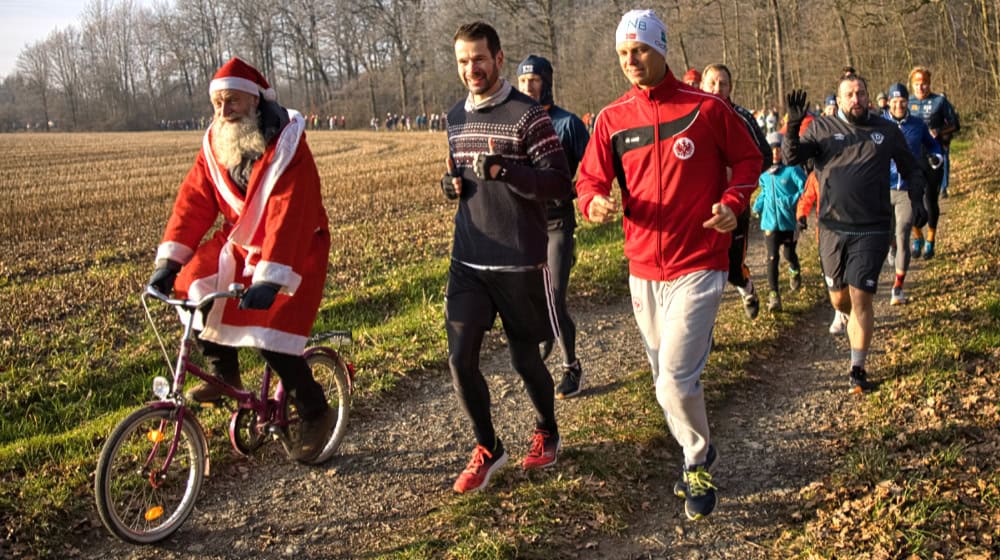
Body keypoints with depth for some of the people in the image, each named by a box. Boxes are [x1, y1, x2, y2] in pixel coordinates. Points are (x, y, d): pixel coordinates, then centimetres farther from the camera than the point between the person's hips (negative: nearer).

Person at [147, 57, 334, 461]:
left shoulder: (287, 146, -23)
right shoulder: (215, 144, -2)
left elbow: (288, 215, -32)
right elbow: (193, 201, -8)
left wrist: (270, 278, -41)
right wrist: (169, 260, -19)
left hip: (294, 250, -6)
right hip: (240, 241, 7)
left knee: (271, 339, -16)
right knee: (194, 284, -12)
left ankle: (315, 414, 6)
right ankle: (223, 373, 10)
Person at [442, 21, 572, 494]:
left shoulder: (527, 114, -9)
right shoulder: (456, 116, 10)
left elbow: (559, 181, -13)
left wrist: (505, 170, -28)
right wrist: (451, 183, 1)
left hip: (519, 263, -5)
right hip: (468, 262, 5)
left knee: (525, 358, 7)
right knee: (461, 358, -1)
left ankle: (546, 432, 35)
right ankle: (487, 449, 18)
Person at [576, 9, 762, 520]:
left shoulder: (706, 108, -5)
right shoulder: (611, 119, 2)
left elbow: (747, 159, 6)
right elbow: (590, 179, 3)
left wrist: (732, 203, -12)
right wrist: (594, 202, -21)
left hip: (697, 265, -4)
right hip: (643, 268, 5)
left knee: (676, 378, -12)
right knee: (665, 376, 16)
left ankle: (698, 461, 15)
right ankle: (695, 457, 38)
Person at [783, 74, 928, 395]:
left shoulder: (886, 131, 6)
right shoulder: (822, 128, 3)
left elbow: (910, 169, 18)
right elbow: (791, 158, -11)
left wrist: (917, 200, 3)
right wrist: (793, 128, -29)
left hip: (872, 230, -1)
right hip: (833, 228, 1)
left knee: (861, 299, -7)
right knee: (839, 299, 10)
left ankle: (858, 370, 3)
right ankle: (850, 317, 47)